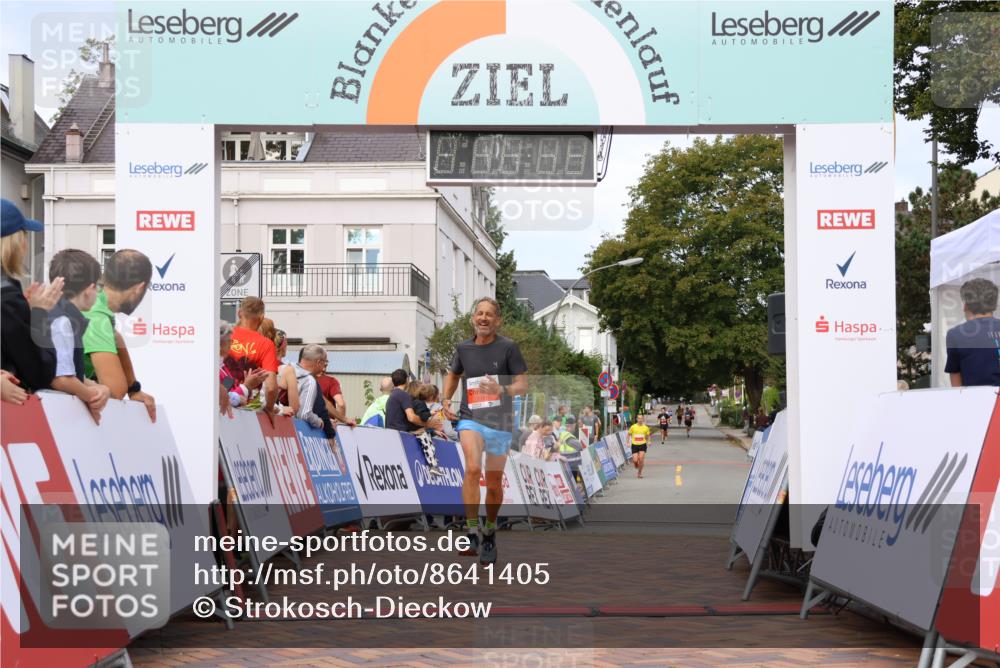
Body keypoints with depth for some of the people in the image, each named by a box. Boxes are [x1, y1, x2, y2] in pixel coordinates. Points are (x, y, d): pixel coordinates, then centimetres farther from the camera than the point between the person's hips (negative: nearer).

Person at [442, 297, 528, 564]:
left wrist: (501, 390, -24)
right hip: (471, 419, 0)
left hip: (501, 422, 0)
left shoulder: (508, 347, -6)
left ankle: (489, 534, 34)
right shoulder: (463, 348, 3)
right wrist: (446, 400, 7)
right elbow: (453, 375, 23)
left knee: (494, 483, 10)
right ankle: (472, 532, -22)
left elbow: (523, 384, -5)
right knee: (473, 468, -27)